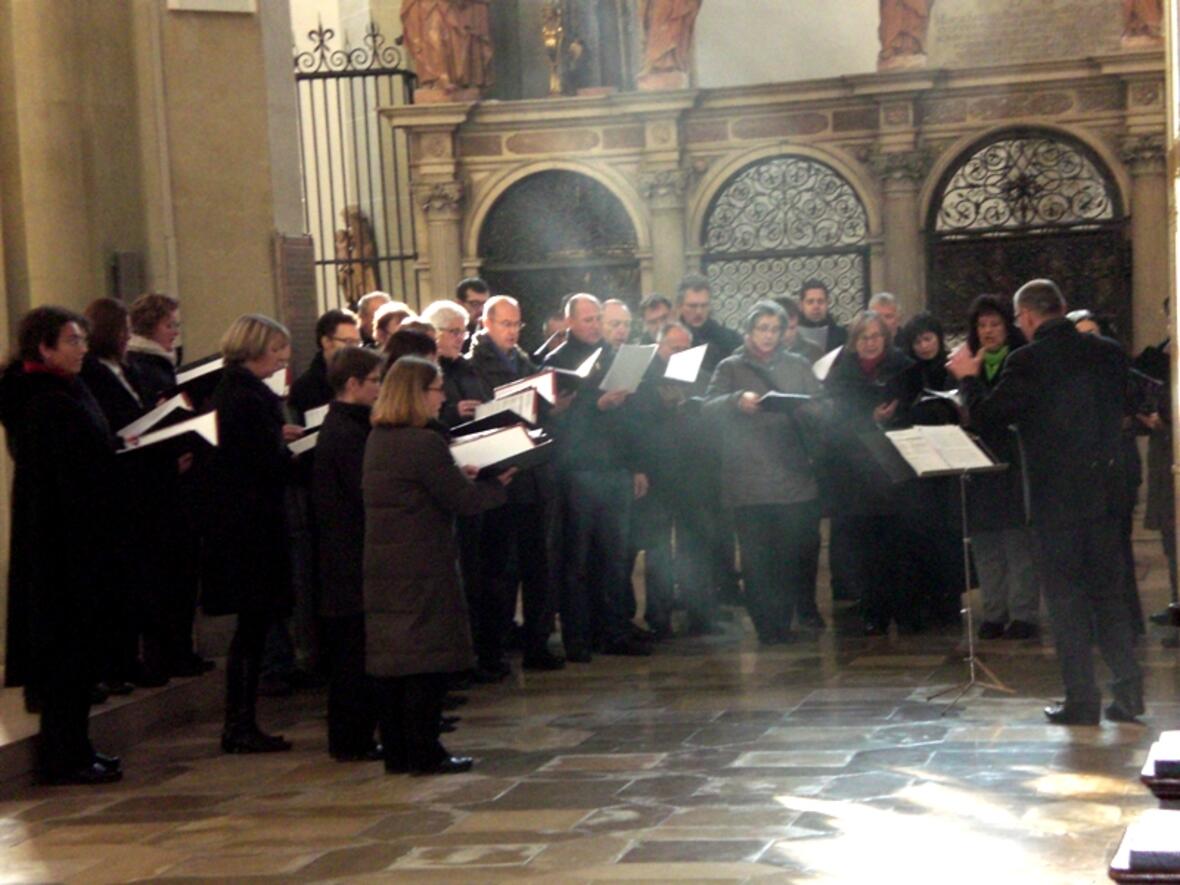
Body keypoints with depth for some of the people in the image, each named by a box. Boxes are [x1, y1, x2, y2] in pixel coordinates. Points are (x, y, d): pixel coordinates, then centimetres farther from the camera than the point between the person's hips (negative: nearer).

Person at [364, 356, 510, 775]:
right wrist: (498, 485, 5)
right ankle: (424, 752, 0)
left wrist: (460, 476, 17)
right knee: (427, 658, -2)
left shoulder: (377, 439, 11)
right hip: (422, 565, -9)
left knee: (389, 659, 10)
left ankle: (396, 751, 15)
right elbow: (462, 499, -12)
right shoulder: (424, 444, -17)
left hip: (381, 564, 9)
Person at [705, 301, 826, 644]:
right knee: (756, 558, -2)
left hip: (794, 478, 1)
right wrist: (737, 401, -23)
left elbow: (820, 411, 8)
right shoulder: (730, 368, 10)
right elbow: (709, 407, -4)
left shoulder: (798, 367, 16)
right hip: (748, 483, -1)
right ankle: (768, 629, 5)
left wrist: (797, 407, -14)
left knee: (795, 556, -3)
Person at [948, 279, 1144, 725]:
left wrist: (968, 378, 7)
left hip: (1056, 491, -5)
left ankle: (1082, 701, 3)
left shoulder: (1027, 361, -14)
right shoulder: (1109, 352, 4)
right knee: (1107, 589, 15)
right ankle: (1128, 692, 12)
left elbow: (986, 416, -10)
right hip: (1106, 485, 6)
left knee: (1065, 593, 2)